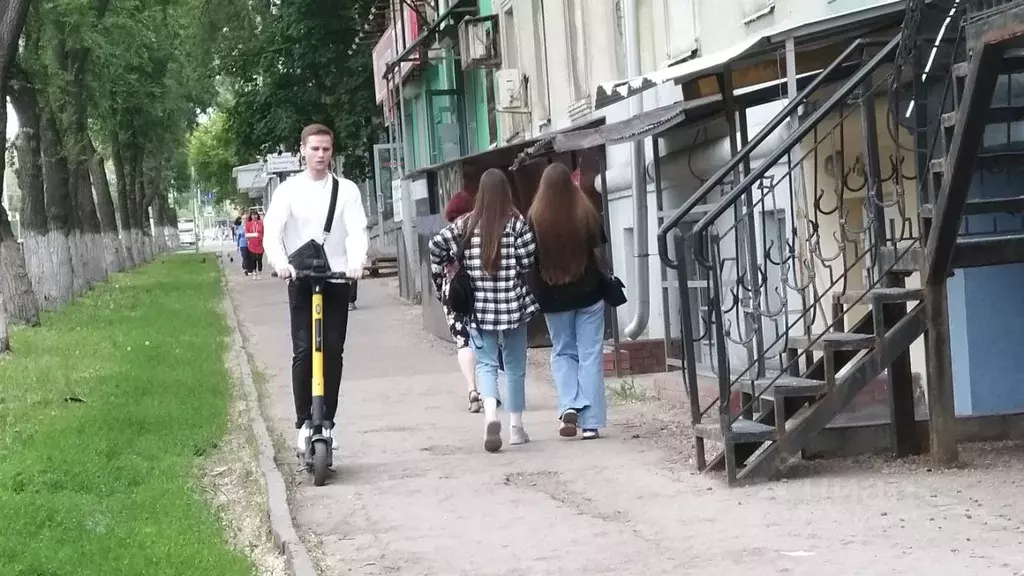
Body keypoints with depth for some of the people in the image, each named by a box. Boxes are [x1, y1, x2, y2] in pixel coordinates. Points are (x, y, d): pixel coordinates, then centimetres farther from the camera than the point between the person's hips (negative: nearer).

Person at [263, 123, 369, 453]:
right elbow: (272, 231, -8)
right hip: (301, 280, -1)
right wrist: (280, 262, -27)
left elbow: (357, 231, -7)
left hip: (337, 279, 1)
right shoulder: (289, 190, 3)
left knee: (333, 352, 2)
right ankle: (304, 422, -2)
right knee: (303, 352, -7)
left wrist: (356, 262, -27)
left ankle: (327, 422, 11)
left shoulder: (346, 190, 4)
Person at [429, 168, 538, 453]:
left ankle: (491, 415, -20)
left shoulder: (466, 224, -1)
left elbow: (437, 245, -5)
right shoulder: (517, 222, -5)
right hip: (514, 304, -1)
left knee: (486, 364, 5)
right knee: (515, 366, 11)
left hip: (479, 306, 1)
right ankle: (516, 427, 17)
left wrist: (443, 275, 9)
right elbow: (529, 262, -7)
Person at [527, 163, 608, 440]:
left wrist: (537, 294, 6)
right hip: (589, 293, 0)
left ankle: (569, 407, -6)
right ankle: (591, 422, 2)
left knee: (563, 353, 16)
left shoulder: (535, 219, -9)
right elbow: (598, 250, 0)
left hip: (553, 297, 0)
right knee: (590, 356, 5)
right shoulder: (587, 214, -6)